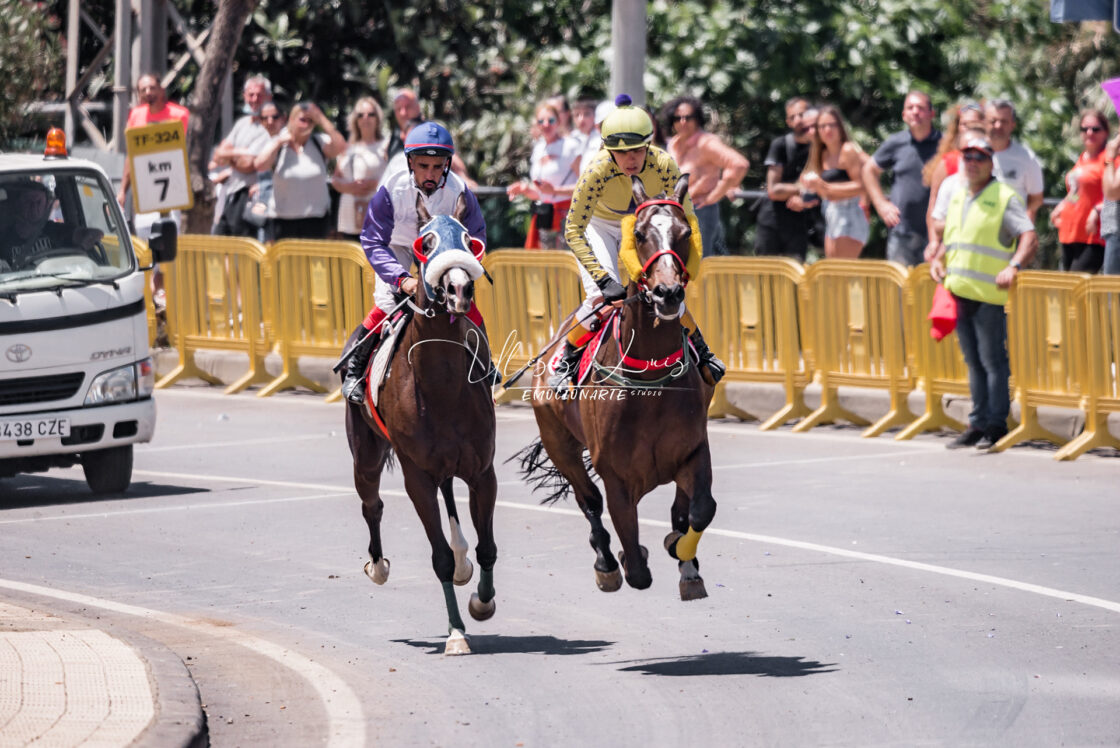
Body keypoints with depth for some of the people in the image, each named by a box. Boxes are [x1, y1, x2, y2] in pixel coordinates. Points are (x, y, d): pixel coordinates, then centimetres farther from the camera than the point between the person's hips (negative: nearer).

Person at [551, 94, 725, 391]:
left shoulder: (663, 165, -31)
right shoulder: (598, 171, -37)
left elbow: (687, 220, -20)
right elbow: (574, 230, -32)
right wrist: (603, 279, -39)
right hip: (600, 225, -2)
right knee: (599, 296, -22)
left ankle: (702, 354, 22)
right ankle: (567, 363, 0)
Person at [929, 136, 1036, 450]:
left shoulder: (1005, 198, -6)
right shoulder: (957, 196, 17)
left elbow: (1029, 237, -15)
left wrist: (1014, 266, -29)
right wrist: (938, 259, 12)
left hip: (989, 294, -7)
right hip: (960, 291, 7)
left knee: (993, 361, -4)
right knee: (974, 362, 12)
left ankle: (996, 424, 1)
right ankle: (978, 423, 16)